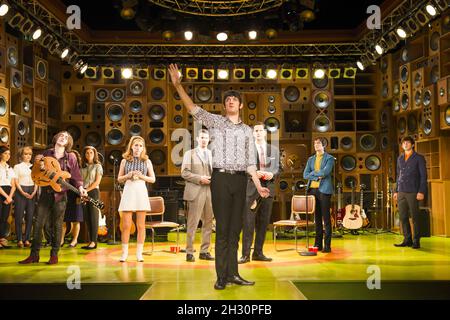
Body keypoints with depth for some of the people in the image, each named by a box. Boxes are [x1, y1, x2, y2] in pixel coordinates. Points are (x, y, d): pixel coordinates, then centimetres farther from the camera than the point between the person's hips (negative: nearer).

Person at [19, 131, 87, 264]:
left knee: (57, 225, 3)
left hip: (60, 194, -2)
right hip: (45, 192, 2)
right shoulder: (46, 153, 8)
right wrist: (36, 162, -5)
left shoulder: (71, 157, 1)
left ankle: (54, 255, 12)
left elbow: (76, 176, 1)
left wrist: (80, 188, -16)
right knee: (38, 223, 2)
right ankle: (34, 255, 10)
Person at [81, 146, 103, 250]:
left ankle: (93, 242, -8)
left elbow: (97, 182, -6)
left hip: (93, 192, -5)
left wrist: (87, 190, -13)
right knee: (87, 218, 3)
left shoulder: (97, 166, 3)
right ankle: (90, 240, 6)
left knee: (93, 217, -7)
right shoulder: (83, 167, 16)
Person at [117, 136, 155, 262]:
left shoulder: (147, 161, 8)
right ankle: (124, 252, 7)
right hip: (128, 191, 0)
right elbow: (119, 179, 10)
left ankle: (139, 253, 9)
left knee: (141, 225, 3)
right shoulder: (125, 161, 8)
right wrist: (128, 175, -9)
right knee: (126, 225, -2)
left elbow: (153, 179, 8)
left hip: (141, 192, 0)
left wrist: (142, 176, -9)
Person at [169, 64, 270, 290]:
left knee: (235, 228, 6)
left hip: (240, 179, 3)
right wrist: (178, 86, -18)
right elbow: (193, 109, -6)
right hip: (221, 178, -3)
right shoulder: (216, 121, 7)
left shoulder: (247, 130, 15)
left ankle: (233, 273, 13)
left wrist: (258, 185, 9)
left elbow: (250, 161, 15)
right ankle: (221, 276, 2)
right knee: (222, 228, -3)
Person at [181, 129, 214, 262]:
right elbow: (184, 172, -4)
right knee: (193, 223, -4)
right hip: (196, 192, -4)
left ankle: (204, 251, 14)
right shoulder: (189, 154, 6)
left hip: (211, 191, 4)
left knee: (208, 222, 6)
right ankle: (189, 252, 2)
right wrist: (200, 178, -13)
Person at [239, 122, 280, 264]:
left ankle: (258, 252, 16)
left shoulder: (274, 150, 13)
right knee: (248, 222, -7)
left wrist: (272, 174, -7)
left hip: (268, 188, 4)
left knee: (263, 222, 7)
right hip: (252, 188, -4)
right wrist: (254, 173, -17)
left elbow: (278, 168, 13)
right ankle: (245, 254, -2)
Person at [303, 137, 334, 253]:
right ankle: (318, 244, 13)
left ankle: (327, 245, -3)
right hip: (313, 189, 5)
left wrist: (313, 173, -1)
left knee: (326, 217, -5)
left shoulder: (329, 158, 3)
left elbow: (325, 172, -13)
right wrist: (317, 176, -7)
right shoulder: (311, 159, 17)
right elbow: (305, 174, 7)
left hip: (324, 189, -5)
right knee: (317, 217, 8)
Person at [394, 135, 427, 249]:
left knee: (415, 217, -2)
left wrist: (421, 192, -12)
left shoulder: (419, 158, 0)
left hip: (413, 192, -5)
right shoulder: (400, 158, 15)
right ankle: (407, 240, 12)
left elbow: (423, 176, -4)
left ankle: (416, 241, 5)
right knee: (403, 217, 4)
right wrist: (396, 191, 14)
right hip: (401, 192, 5)